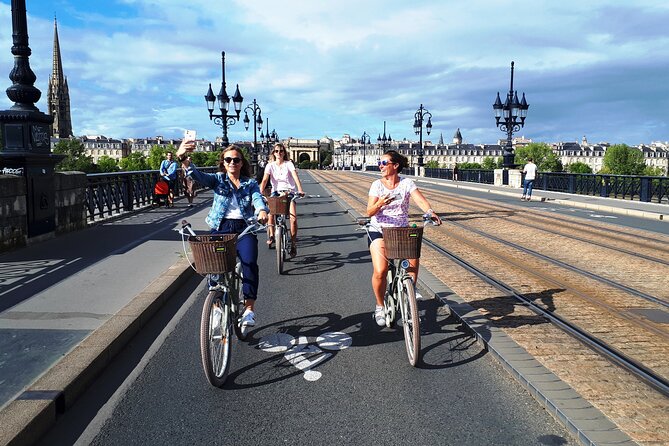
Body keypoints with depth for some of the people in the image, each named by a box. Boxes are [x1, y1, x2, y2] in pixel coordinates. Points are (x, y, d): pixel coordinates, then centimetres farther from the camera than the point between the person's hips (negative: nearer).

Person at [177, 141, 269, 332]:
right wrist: (182, 157, -29)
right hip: (221, 228, 1)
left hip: (244, 229, 0)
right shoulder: (217, 179, 9)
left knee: (249, 262, -22)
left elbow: (258, 198, -8)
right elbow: (198, 175, -9)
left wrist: (262, 211, -34)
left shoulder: (250, 183, 10)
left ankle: (249, 307, -12)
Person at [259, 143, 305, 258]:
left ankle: (293, 244, -2)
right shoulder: (270, 165, 2)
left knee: (293, 218, -18)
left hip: (289, 192, -1)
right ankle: (271, 235, -8)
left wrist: (300, 190, -31)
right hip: (276, 192, 1)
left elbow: (296, 177, -15)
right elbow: (264, 180, -9)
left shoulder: (289, 164, -1)